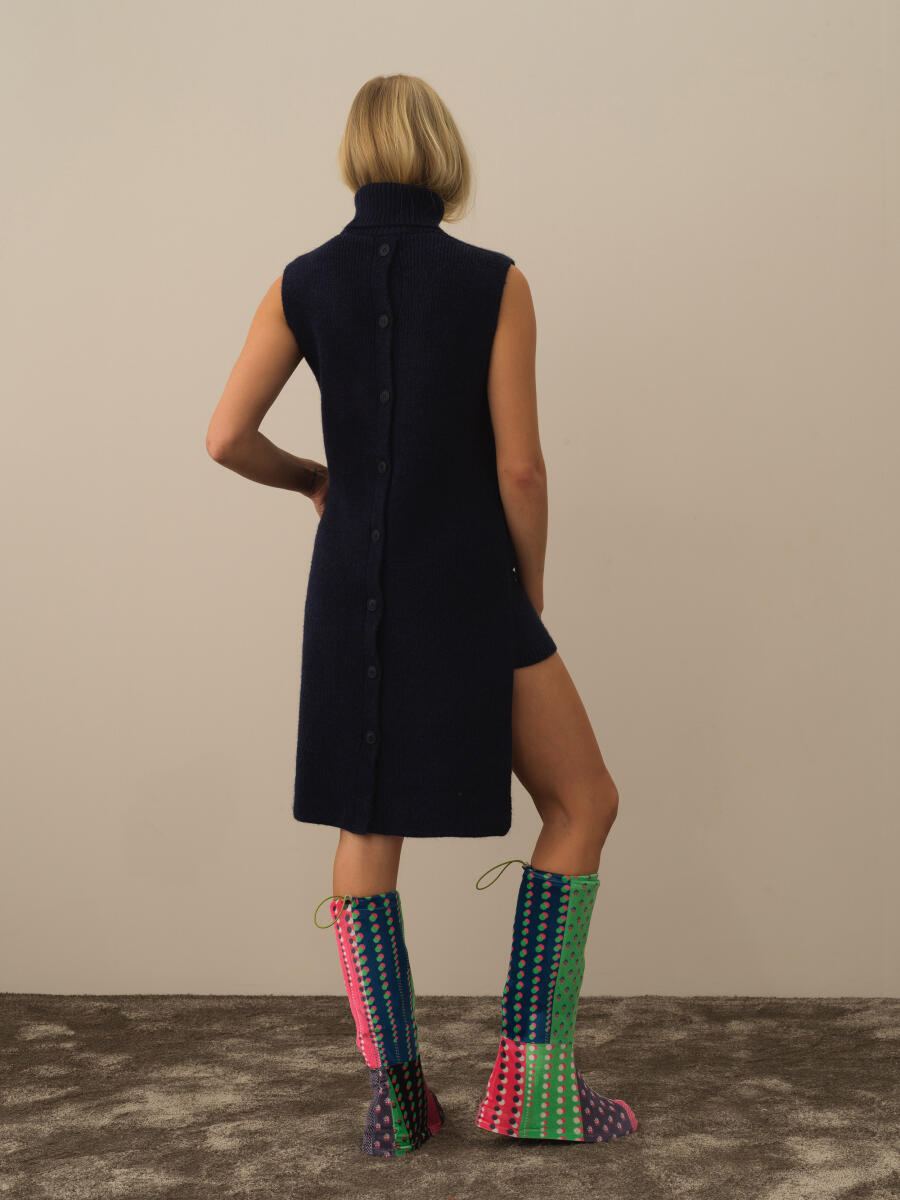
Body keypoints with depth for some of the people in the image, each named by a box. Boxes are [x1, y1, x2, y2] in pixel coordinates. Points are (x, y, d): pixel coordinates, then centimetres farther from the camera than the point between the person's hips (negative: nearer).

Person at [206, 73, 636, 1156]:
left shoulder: (304, 282, 1)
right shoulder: (495, 282, -8)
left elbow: (227, 438, -3)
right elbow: (518, 465, -10)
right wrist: (533, 589, 5)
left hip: (352, 589, 4)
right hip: (467, 589, -4)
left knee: (366, 830, 14)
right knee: (583, 801, 10)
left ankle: (393, 1090, 14)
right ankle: (529, 1077, 6)